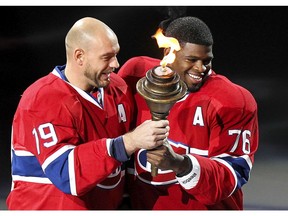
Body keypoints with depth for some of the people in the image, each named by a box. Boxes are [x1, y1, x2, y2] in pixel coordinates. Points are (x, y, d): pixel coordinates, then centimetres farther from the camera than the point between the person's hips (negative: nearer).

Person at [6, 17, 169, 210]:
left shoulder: (117, 87, 4)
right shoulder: (44, 102, -18)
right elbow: (65, 172, -29)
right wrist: (129, 142, -35)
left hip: (108, 206, 6)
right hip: (51, 206, -6)